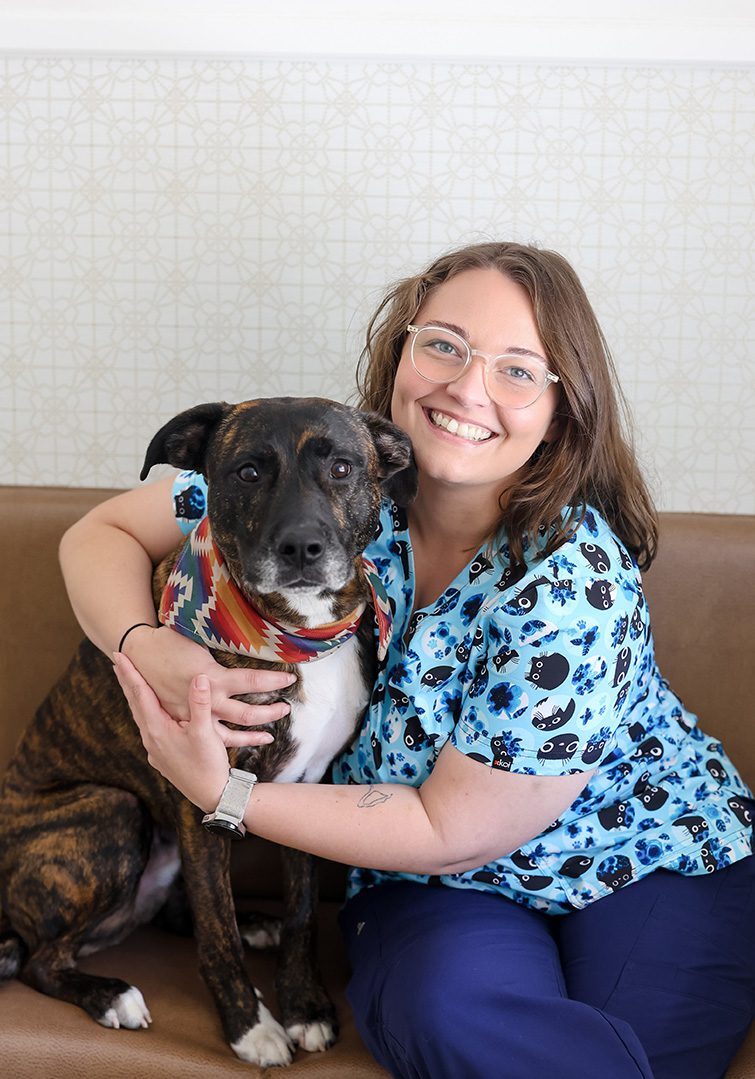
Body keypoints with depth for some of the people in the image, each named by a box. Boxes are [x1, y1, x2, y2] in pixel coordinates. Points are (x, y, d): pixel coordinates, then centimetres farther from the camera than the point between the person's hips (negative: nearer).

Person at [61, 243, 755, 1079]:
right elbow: (103, 532, -4)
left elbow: (449, 834, -20)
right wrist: (151, 650, -25)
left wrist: (224, 795, -21)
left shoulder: (571, 587, -27)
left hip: (651, 858, -2)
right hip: (434, 889, 3)